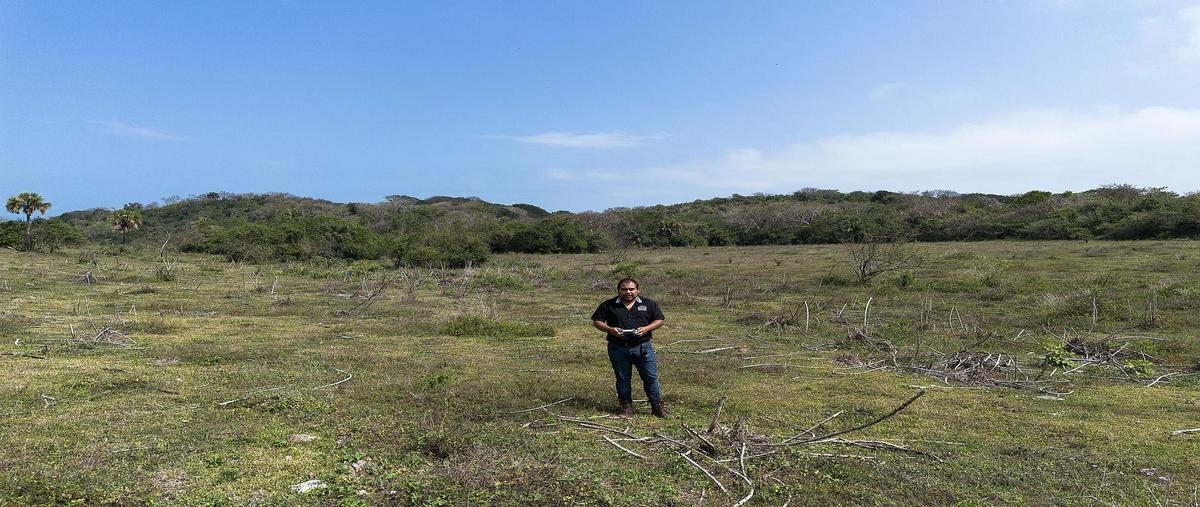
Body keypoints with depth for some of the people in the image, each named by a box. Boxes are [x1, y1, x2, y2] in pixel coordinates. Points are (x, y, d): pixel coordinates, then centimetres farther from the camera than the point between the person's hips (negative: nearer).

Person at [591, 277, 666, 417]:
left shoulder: (648, 304, 6)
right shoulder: (608, 305, 4)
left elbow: (659, 321, 8)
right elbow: (596, 321, 6)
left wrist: (646, 329, -11)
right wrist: (610, 329, -12)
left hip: (643, 347, 0)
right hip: (618, 349, 0)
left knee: (651, 377, 1)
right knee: (623, 378, 8)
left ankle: (657, 405, 15)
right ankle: (626, 406, 22)